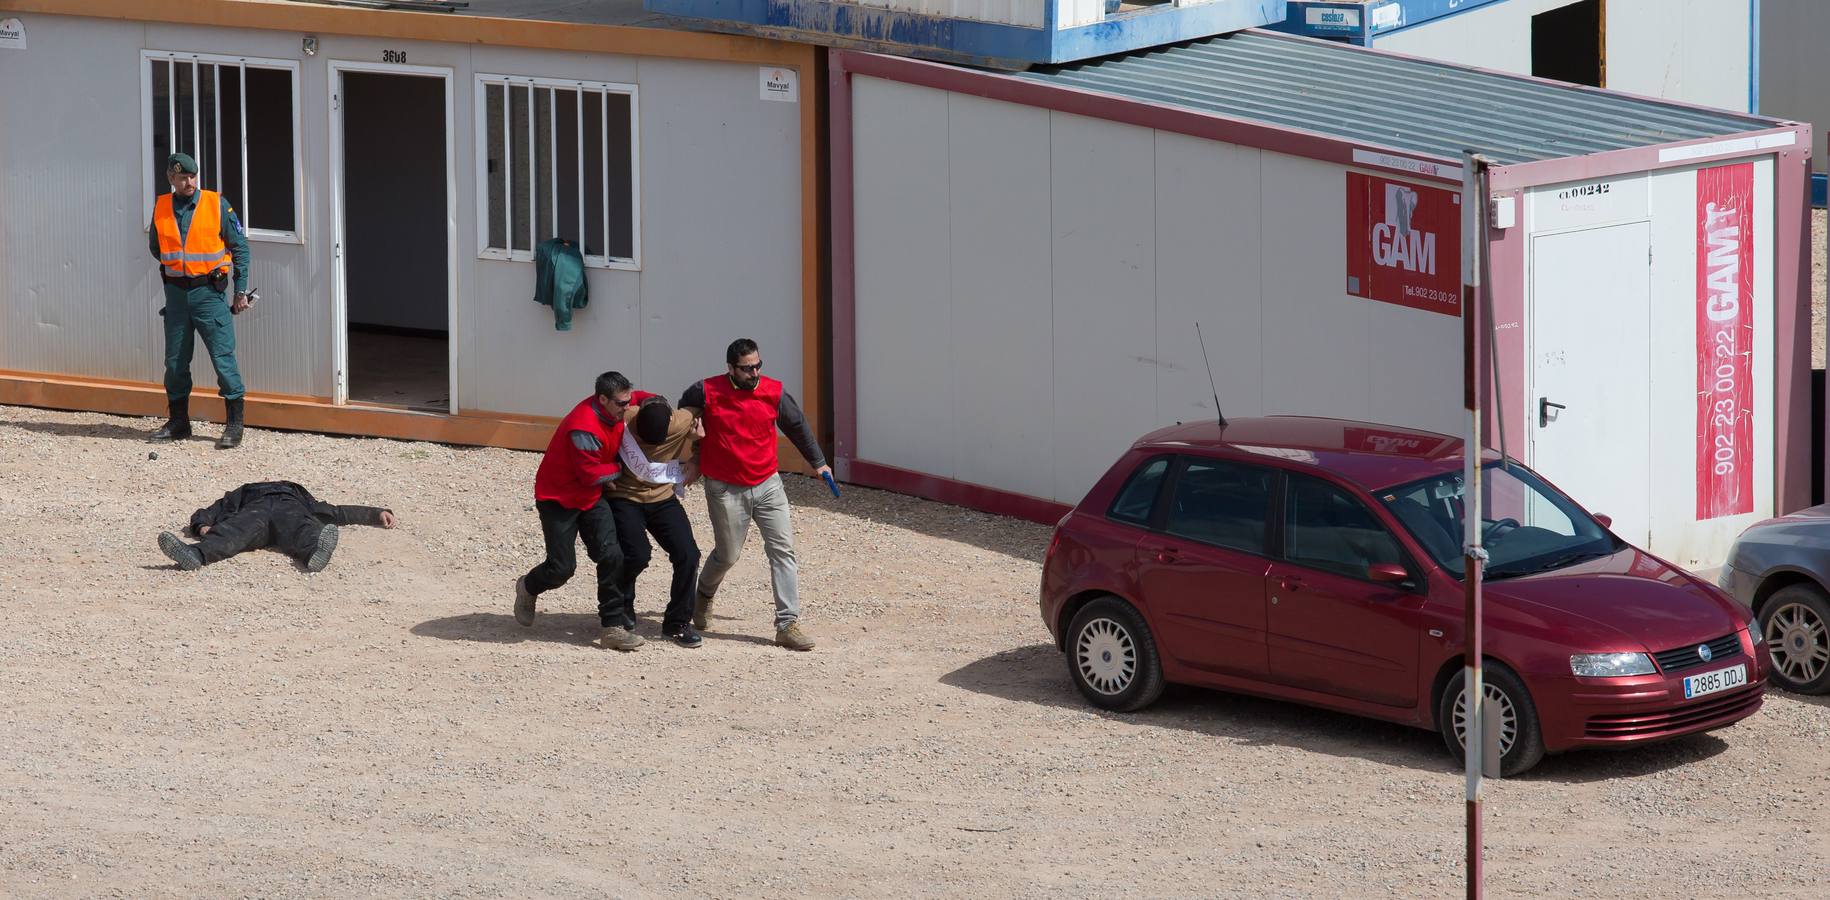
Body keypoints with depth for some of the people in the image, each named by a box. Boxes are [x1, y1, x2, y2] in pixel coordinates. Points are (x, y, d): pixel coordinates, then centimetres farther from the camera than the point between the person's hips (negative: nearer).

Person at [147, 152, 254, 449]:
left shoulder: (217, 204, -5)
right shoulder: (161, 207, 4)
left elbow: (240, 247, 0)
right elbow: (155, 246, 21)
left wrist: (241, 290, -2)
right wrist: (174, 265, 14)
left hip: (210, 293, -4)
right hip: (176, 292, 4)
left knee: (223, 355, -8)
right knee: (175, 359, 10)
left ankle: (234, 424, -4)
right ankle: (178, 421, 21)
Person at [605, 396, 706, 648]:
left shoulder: (685, 423, -14)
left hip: (663, 498, 3)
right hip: (625, 498, -3)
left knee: (688, 555, -9)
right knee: (637, 555, -21)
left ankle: (677, 622, 10)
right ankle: (621, 605, 11)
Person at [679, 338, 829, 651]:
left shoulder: (774, 393, -4)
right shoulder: (706, 392, -11)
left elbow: (797, 426, 13)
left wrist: (818, 462, 23)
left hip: (767, 485, 2)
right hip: (725, 490, -2)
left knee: (783, 550, -5)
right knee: (727, 555, 8)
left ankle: (788, 624, -4)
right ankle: (704, 595, 42)